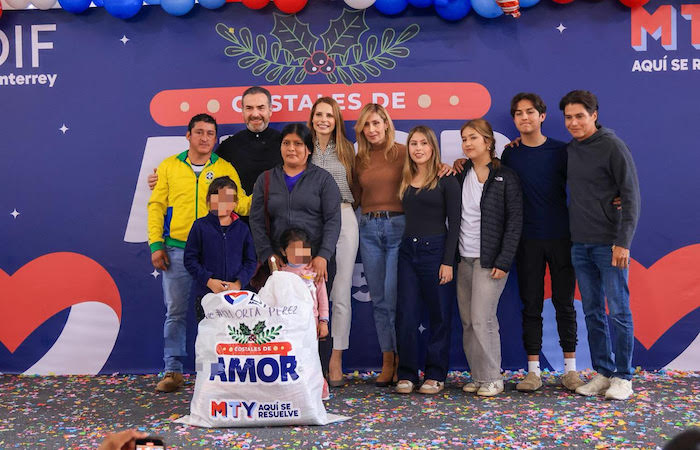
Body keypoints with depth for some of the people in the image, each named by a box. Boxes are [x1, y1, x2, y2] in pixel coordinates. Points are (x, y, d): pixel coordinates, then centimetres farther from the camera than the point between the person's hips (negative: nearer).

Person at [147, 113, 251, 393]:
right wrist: (155, 244, -1)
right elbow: (156, 206, 7)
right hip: (177, 250, 0)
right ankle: (173, 370, 12)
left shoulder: (226, 169, 8)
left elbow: (240, 203, 0)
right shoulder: (169, 166, 9)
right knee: (175, 312, 4)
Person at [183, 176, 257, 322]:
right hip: (205, 293, -1)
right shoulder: (200, 226, 1)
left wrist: (239, 283, -6)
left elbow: (251, 261, 9)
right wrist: (209, 281, -10)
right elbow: (190, 259, 0)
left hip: (235, 293, 1)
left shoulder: (242, 228, 7)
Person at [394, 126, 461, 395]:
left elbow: (454, 222, -6)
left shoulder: (446, 180, -3)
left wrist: (448, 261, -12)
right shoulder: (405, 180, 11)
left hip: (436, 250, -4)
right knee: (406, 315, 3)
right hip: (408, 251, 4)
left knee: (439, 315, 4)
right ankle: (407, 374, 13)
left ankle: (435, 375, 15)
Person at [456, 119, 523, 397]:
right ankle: (477, 376, 16)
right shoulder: (461, 175, 11)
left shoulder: (505, 178, -3)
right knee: (467, 321, 6)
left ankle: (492, 379, 5)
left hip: (489, 259, -5)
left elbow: (514, 221, -6)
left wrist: (504, 261, -13)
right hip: (463, 258, 5)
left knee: (482, 319, -8)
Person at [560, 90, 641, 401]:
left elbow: (631, 196, -11)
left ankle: (623, 377, 9)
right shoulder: (569, 150, 11)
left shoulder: (613, 147, -8)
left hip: (609, 243, -6)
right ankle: (602, 373, 20)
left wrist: (623, 242, -17)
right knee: (592, 312, 10)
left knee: (619, 311, 0)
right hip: (580, 244, 6)